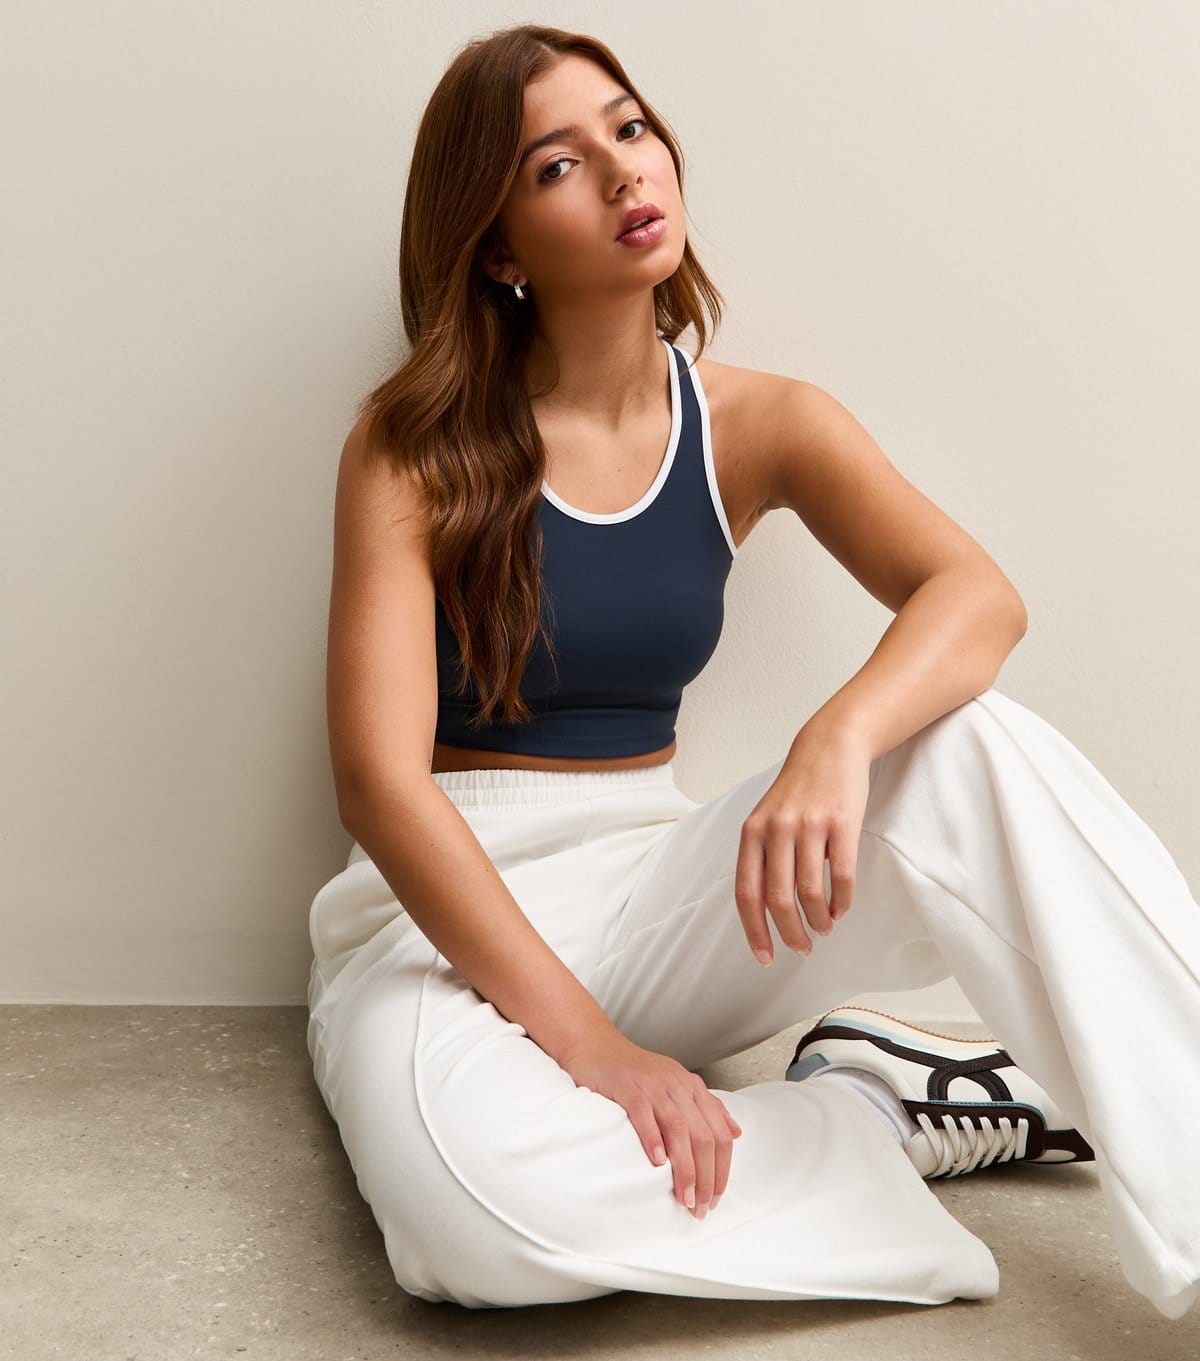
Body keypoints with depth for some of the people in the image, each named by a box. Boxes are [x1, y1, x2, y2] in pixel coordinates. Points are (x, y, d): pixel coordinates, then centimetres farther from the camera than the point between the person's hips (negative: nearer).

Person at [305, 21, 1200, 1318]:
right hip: (452, 907, -2)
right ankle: (882, 1105, -15)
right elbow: (379, 777, -17)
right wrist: (590, 1046, -26)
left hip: (658, 889, 3)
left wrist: (836, 741, -37)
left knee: (981, 747, -24)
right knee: (479, 1206, -37)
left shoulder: (758, 425, 2)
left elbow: (976, 594, -14)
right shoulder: (416, 446, -8)